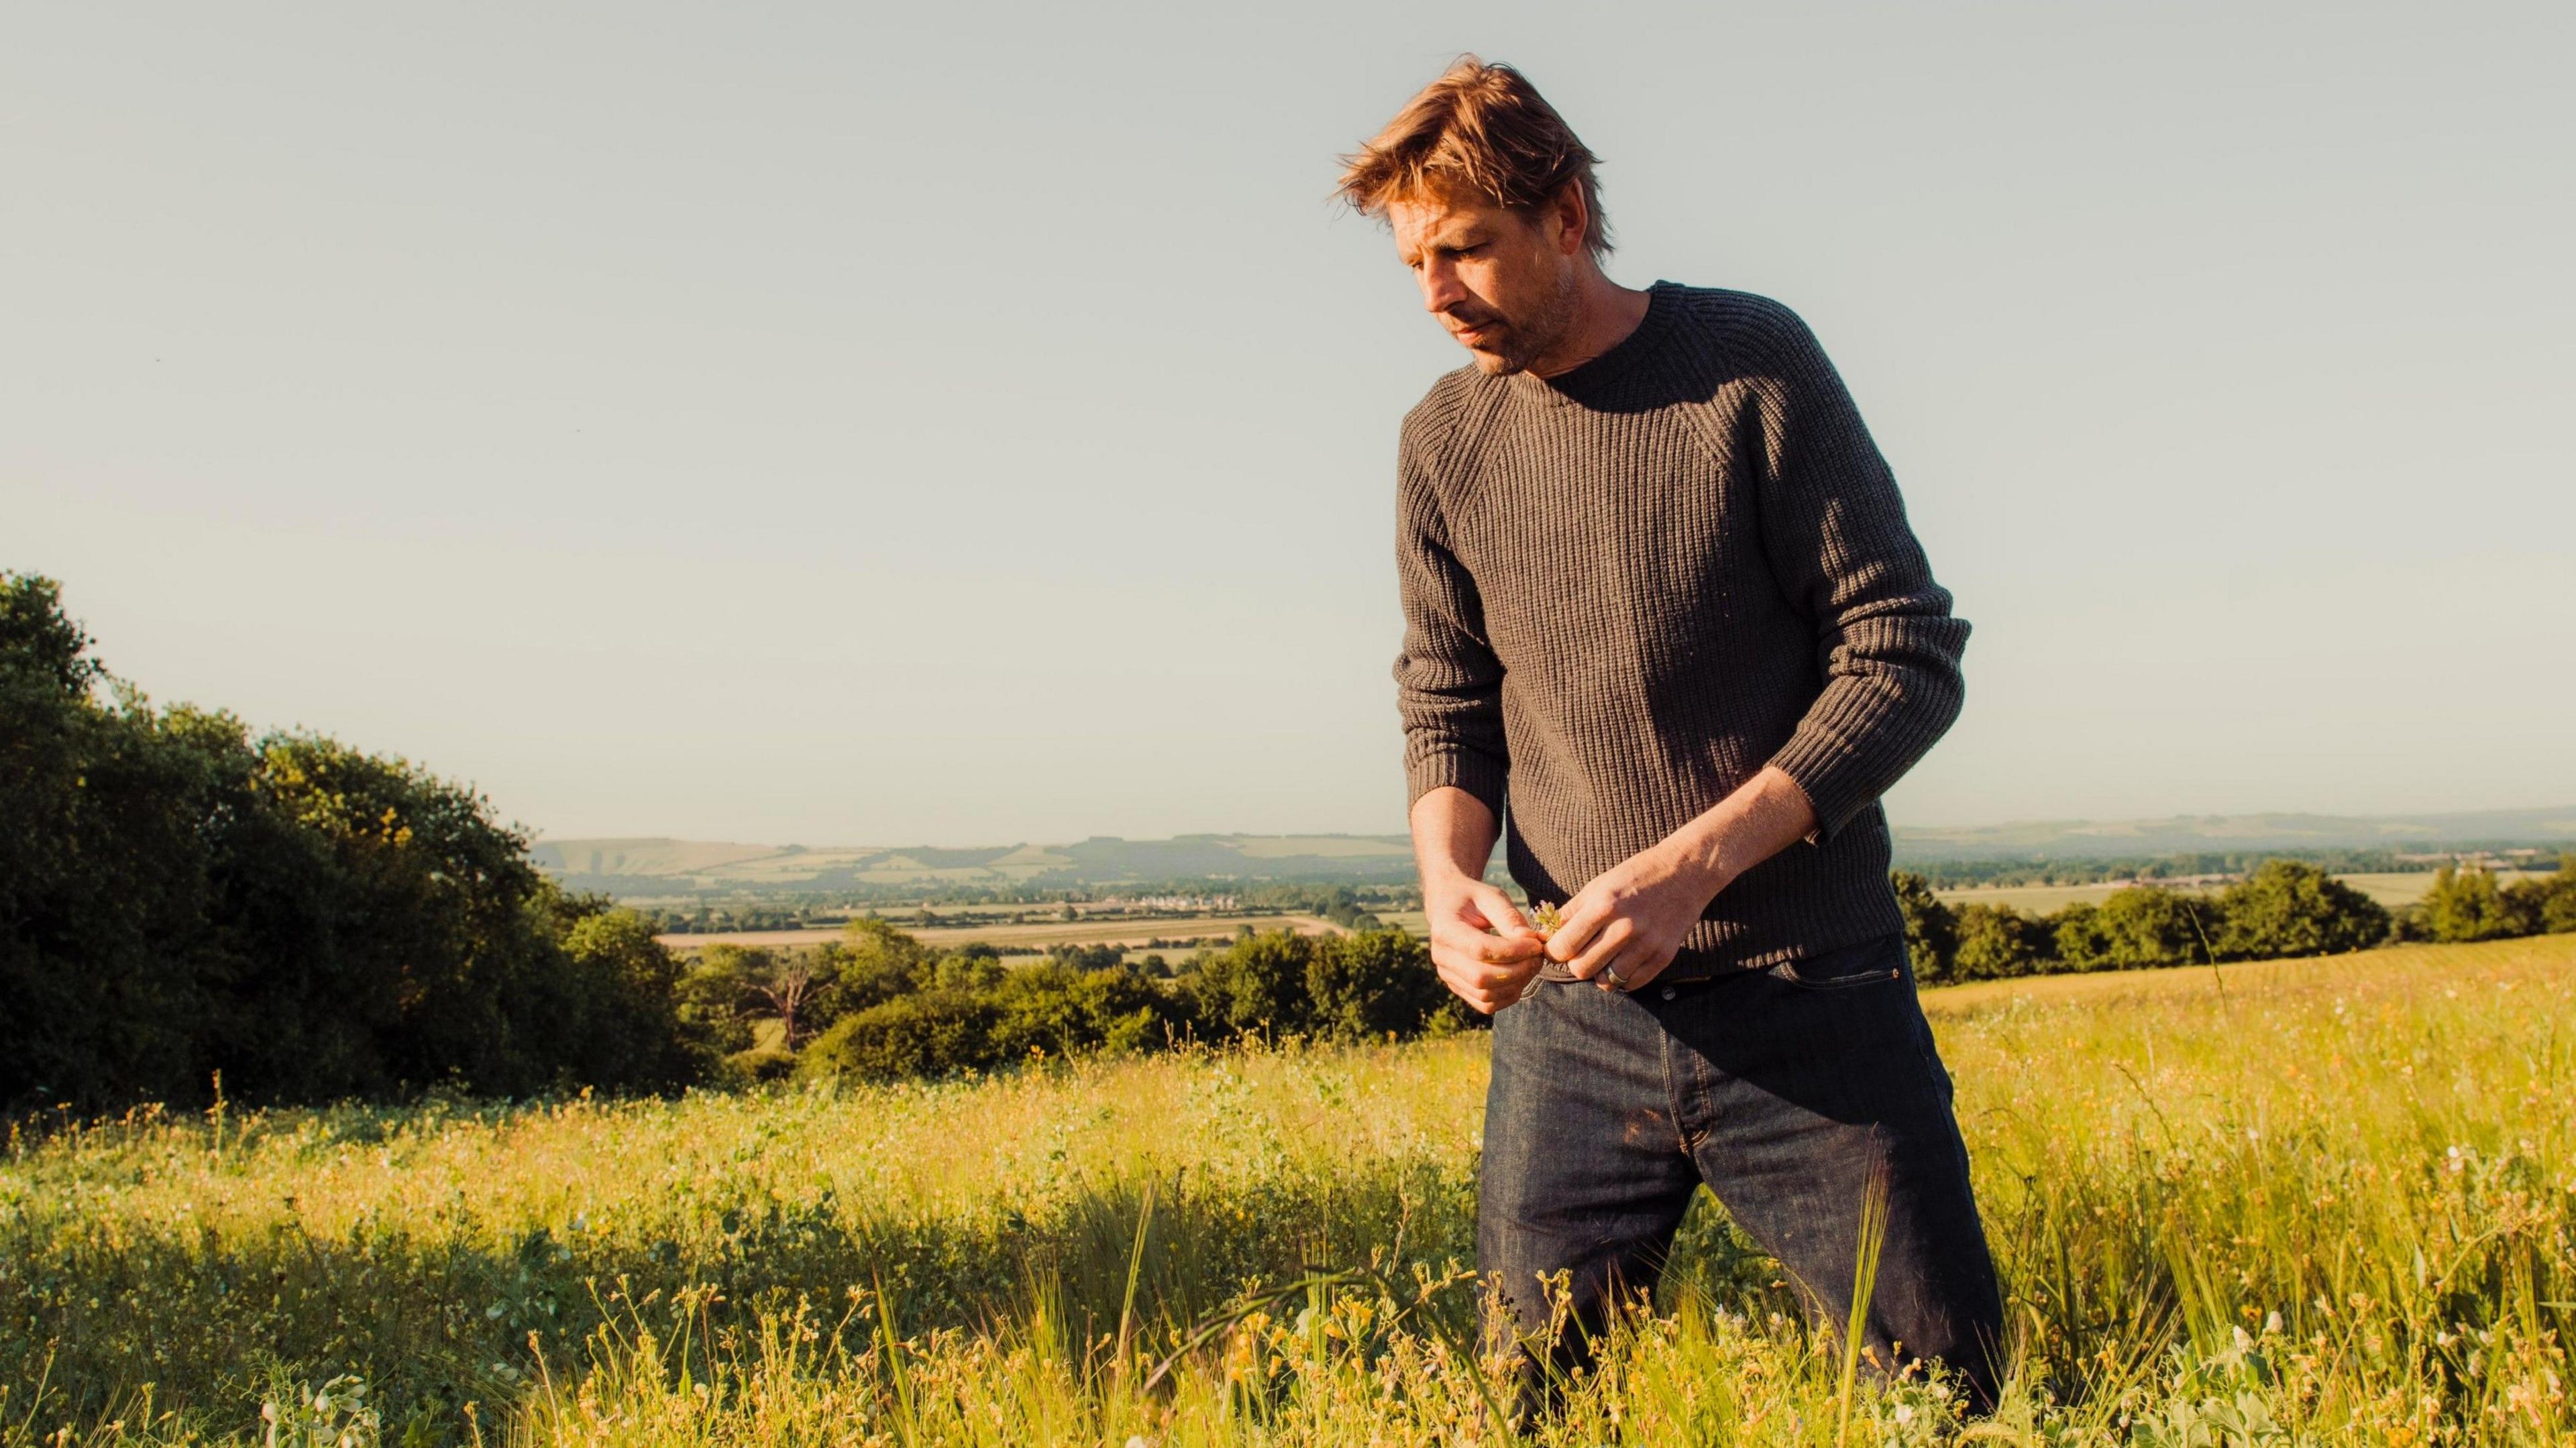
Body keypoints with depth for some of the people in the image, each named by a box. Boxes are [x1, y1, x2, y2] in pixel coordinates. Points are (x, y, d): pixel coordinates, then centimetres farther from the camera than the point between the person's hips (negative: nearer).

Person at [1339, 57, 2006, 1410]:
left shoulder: (1753, 363, -7)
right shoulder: (1444, 443, 6)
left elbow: (1908, 660, -8)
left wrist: (1695, 861, -20)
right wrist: (1446, 875, -11)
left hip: (1811, 1000, -3)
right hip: (1575, 1013, 3)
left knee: (1943, 1385, 0)